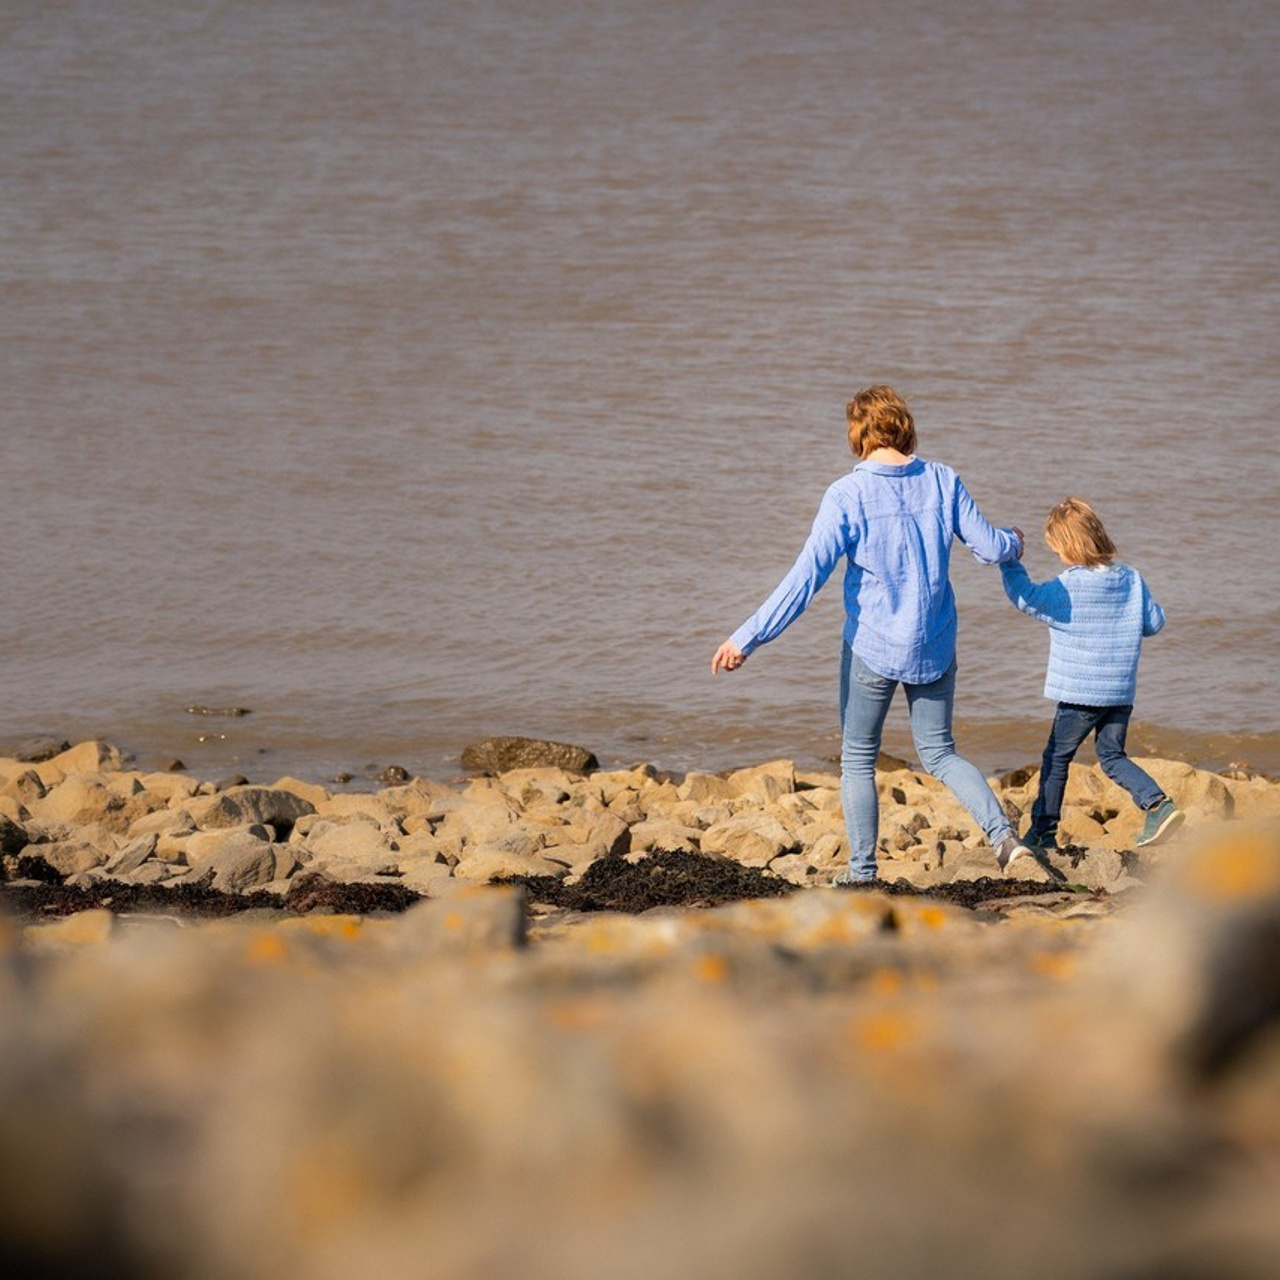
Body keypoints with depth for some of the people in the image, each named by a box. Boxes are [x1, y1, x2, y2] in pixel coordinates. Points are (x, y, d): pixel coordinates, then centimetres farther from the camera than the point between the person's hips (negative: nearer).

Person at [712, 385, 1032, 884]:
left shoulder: (847, 495, -15)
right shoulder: (942, 481, -4)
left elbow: (806, 576, -19)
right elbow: (989, 547, 1)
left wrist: (748, 637, -17)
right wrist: (1013, 543, 26)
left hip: (871, 647, -4)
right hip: (934, 647, 4)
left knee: (857, 759, 13)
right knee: (940, 753, 18)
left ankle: (862, 872, 14)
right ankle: (1002, 832, 1)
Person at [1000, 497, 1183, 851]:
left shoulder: (1067, 588, -17)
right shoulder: (1131, 580, 0)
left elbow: (1025, 598, -8)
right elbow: (1154, 622, 7)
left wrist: (1010, 561, 3)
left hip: (1079, 694, -5)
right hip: (1121, 692, 5)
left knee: (1056, 758, 9)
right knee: (1112, 757, 16)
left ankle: (1043, 830, 15)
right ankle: (1159, 804, -2)